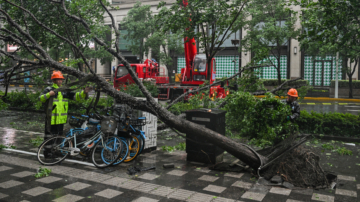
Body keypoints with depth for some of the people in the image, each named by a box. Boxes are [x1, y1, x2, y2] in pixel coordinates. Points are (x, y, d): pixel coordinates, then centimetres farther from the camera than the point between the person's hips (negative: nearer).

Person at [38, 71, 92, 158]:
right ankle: (47, 152, 12)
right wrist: (48, 94, -29)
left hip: (61, 118, 5)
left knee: (59, 135, 16)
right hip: (51, 118, -5)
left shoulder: (65, 90, 13)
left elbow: (76, 96, 6)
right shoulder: (49, 89, -2)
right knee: (49, 136, 1)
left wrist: (84, 92, -10)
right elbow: (41, 98, -12)